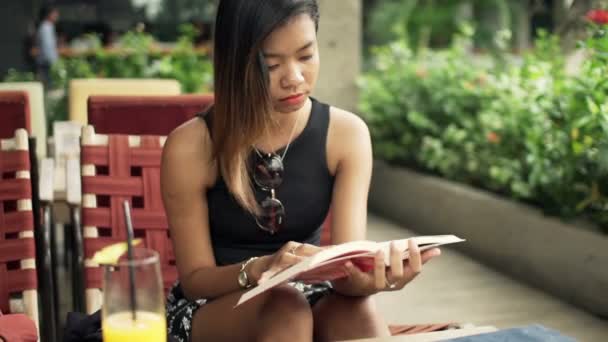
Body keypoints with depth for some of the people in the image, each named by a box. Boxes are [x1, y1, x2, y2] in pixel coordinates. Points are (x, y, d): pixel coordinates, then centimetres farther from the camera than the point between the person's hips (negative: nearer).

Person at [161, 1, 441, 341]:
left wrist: (367, 278, -43)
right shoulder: (190, 147, -16)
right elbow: (195, 279, -10)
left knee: (356, 310, -32)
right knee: (285, 307, -34)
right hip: (212, 306, -1)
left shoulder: (347, 133, -9)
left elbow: (347, 264, -18)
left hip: (307, 295, 2)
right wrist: (260, 269, -32)